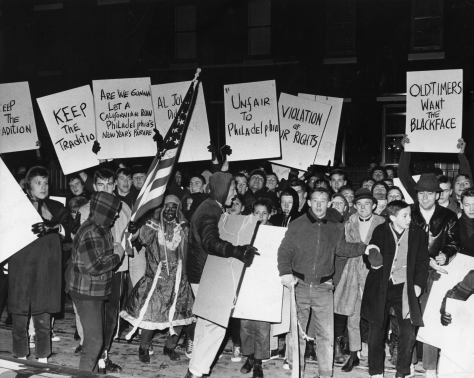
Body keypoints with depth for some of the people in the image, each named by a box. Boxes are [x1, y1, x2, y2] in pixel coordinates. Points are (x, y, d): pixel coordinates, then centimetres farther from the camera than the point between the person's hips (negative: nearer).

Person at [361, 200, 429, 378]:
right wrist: (374, 260, -22)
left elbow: (422, 262, 7)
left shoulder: (418, 234, -1)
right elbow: (373, 261, 1)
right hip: (380, 288, 0)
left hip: (404, 288, 0)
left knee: (408, 333, -2)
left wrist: (418, 284, -2)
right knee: (376, 331, 5)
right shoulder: (380, 232, -3)